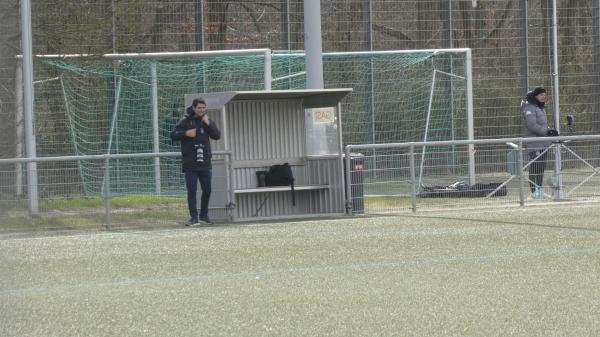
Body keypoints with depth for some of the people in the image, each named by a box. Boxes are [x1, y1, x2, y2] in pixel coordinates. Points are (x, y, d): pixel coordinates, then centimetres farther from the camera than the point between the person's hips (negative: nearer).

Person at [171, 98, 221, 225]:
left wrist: (208, 124, -11)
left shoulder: (208, 121, 10)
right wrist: (186, 133, -20)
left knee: (207, 190, 8)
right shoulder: (185, 122, -1)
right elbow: (173, 136, -4)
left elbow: (217, 136, 1)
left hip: (205, 163, 4)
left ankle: (204, 215, 22)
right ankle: (194, 217, -1)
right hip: (190, 164, -4)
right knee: (192, 191, -4)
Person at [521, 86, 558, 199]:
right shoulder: (529, 108, -11)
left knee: (542, 166, 10)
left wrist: (551, 131, 11)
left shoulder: (540, 108, 21)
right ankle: (534, 191, -10)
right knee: (535, 167, -11)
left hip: (543, 143, 9)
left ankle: (539, 189, 17)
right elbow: (532, 125, -21)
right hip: (534, 143, -9)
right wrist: (547, 131, -24)